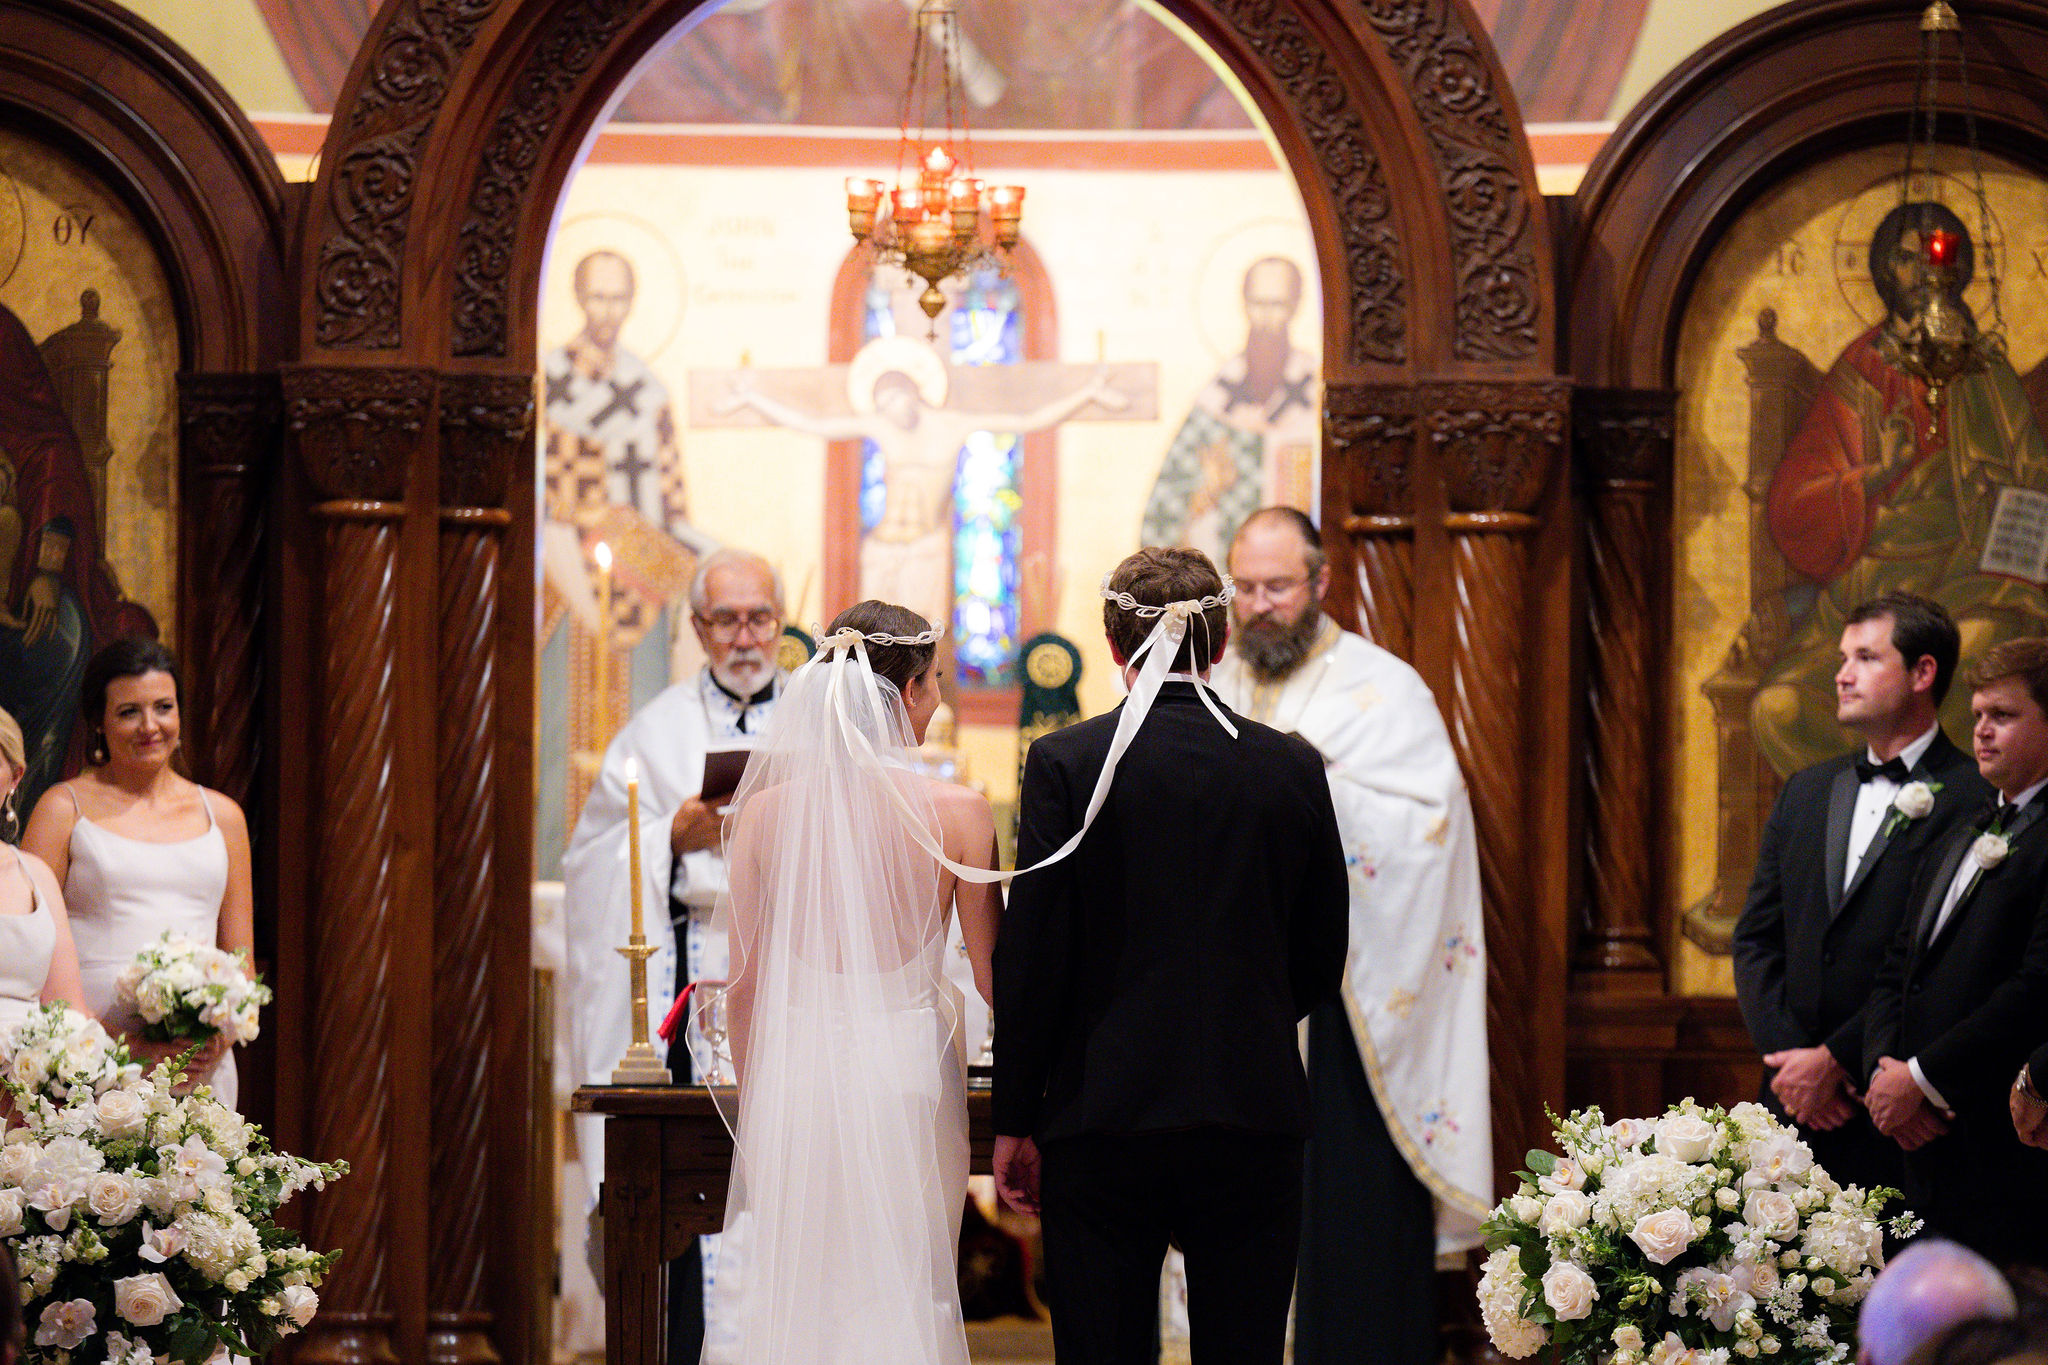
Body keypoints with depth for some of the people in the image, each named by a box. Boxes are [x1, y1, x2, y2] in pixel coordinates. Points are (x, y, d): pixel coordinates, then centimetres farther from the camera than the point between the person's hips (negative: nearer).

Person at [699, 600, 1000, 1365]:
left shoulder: (767, 810, -3)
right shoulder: (958, 815, -9)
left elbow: (746, 982, 2)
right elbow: (992, 976, 0)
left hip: (792, 1068, 2)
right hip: (908, 1068, -2)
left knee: (778, 1291, 9)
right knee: (908, 1295, 7)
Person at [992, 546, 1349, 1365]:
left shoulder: (1067, 764, -6)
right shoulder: (1293, 768, 2)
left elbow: (1030, 958, -6)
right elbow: (1321, 963, 10)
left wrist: (1015, 1121, 2)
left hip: (1104, 1121, -2)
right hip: (1256, 1120, 2)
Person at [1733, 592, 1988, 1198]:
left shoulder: (1974, 798, -6)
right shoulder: (1807, 791, 17)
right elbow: (1756, 938, 15)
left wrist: (1836, 1059, -13)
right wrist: (1787, 1056, -1)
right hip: (1793, 1106, 6)